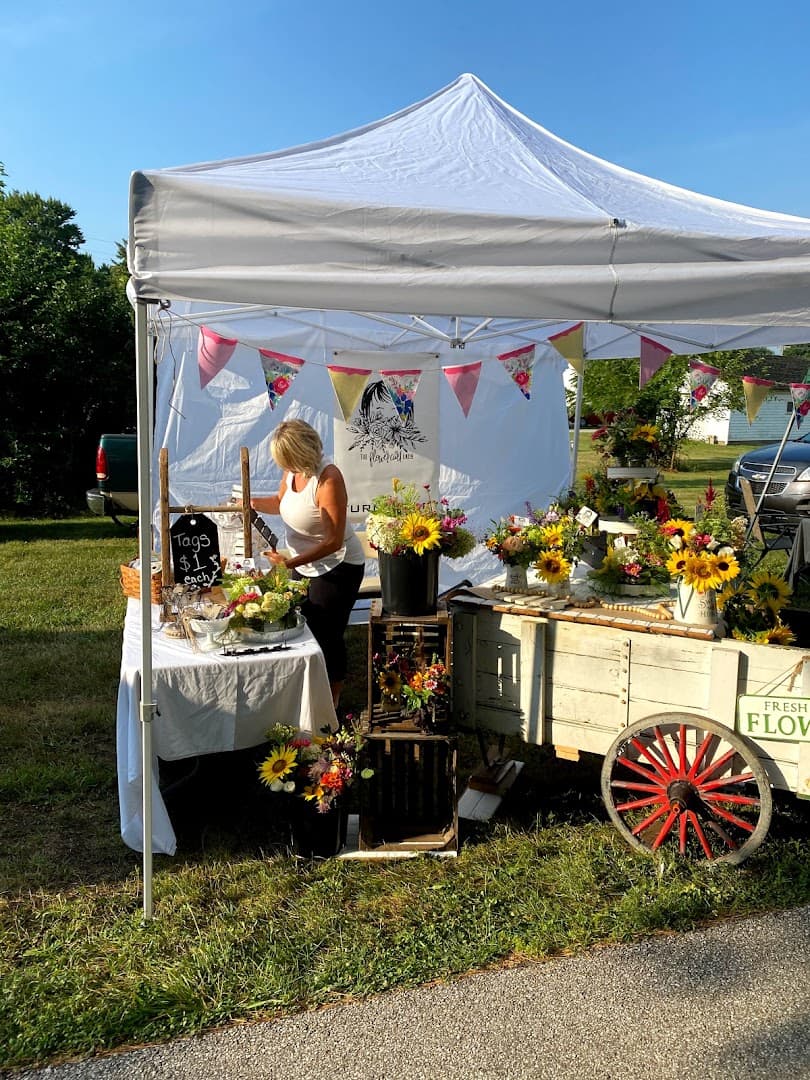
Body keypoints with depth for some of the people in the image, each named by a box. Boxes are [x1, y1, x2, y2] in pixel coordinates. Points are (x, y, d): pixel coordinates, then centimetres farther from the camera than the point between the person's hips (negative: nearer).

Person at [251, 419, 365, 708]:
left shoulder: (328, 479, -28)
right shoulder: (293, 471, -4)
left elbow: (334, 541, -28)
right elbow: (280, 502, 18)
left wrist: (291, 562, -33)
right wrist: (251, 503, -1)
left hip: (336, 567, -8)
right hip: (303, 563, 8)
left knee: (326, 636, 0)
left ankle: (331, 706, 18)